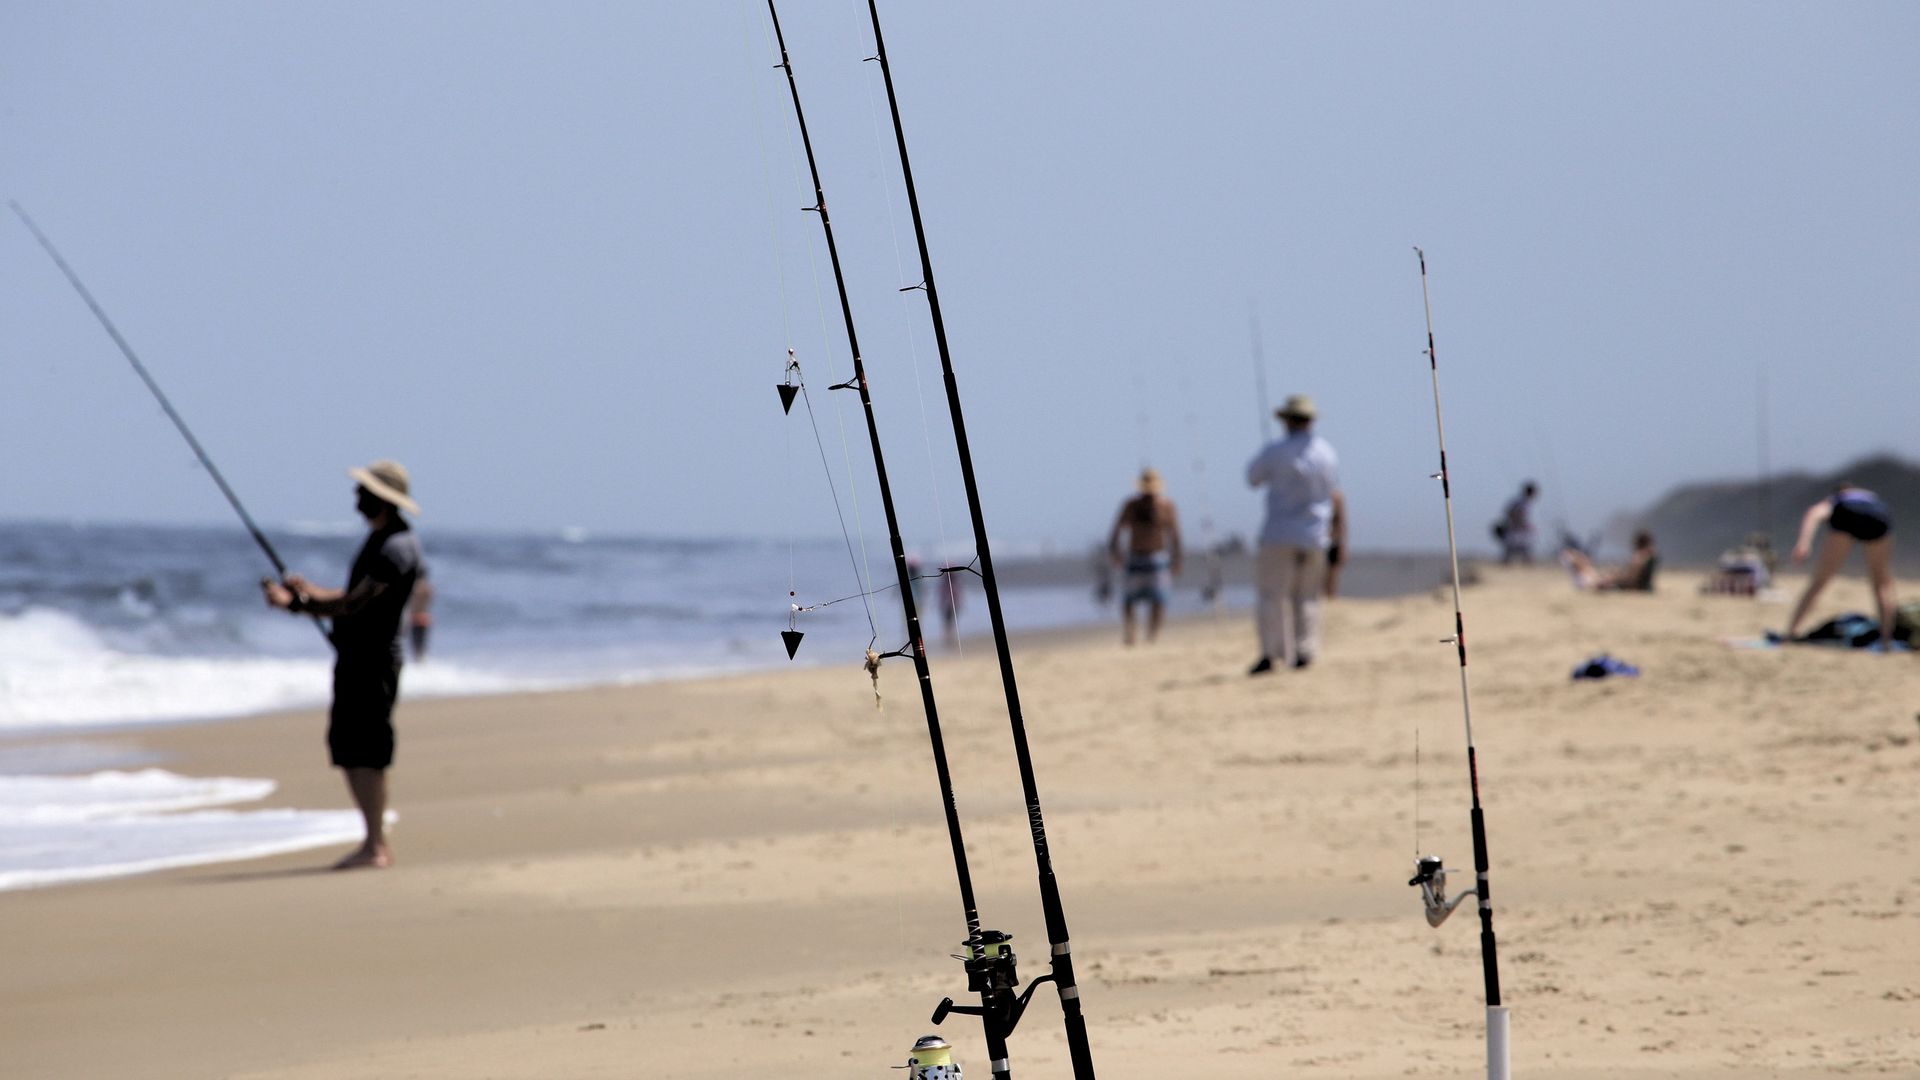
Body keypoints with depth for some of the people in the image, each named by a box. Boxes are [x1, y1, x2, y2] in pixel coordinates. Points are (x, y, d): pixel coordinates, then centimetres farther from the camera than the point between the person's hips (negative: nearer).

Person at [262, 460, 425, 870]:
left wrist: (295, 604, -17)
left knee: (365, 752, -10)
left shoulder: (396, 549, -17)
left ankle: (375, 847, -9)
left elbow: (354, 605, -21)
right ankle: (375, 842, 18)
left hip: (372, 661, -11)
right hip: (355, 658, 11)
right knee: (348, 748, 13)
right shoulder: (381, 541, 17)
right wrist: (308, 589, 19)